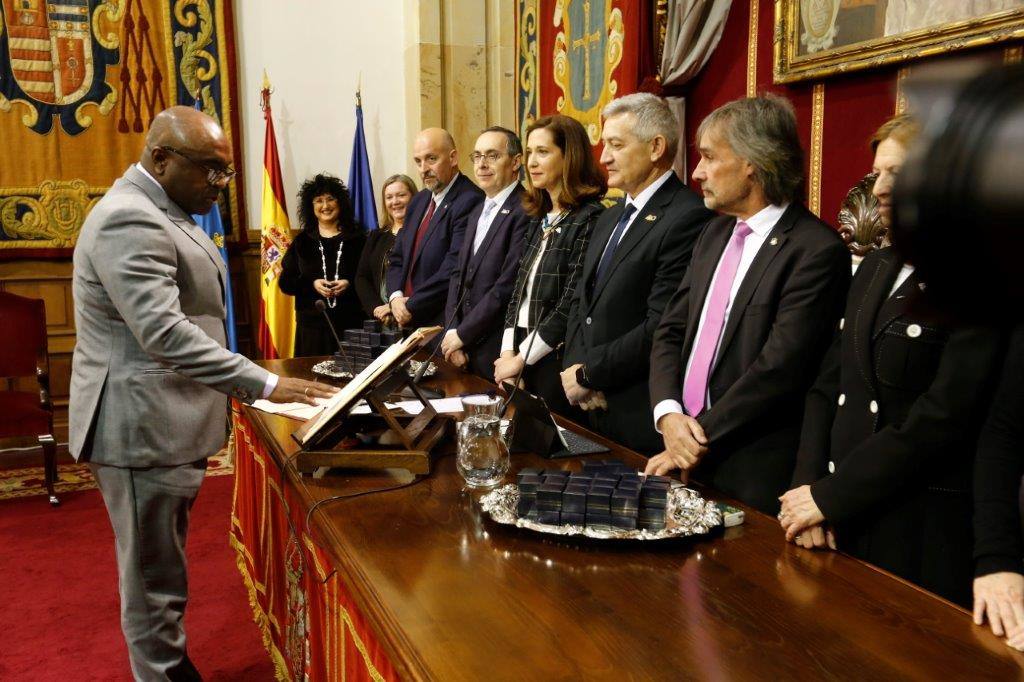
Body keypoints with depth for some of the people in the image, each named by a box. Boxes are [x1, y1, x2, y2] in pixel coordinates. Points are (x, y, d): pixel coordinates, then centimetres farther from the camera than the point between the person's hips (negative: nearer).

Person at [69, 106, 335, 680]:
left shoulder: (162, 211, 15)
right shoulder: (129, 219, -19)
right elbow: (164, 335, -30)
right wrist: (264, 385, -31)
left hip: (166, 423, 11)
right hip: (142, 428, -11)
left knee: (161, 574, 21)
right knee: (155, 584, 2)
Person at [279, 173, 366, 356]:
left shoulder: (357, 238, 6)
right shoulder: (302, 242, 12)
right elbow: (285, 282, 8)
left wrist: (349, 284, -15)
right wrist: (312, 284, -9)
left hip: (351, 323, -1)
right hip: (312, 323, 1)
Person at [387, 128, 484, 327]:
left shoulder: (469, 201, -14)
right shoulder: (419, 201, 14)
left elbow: (454, 269, -20)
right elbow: (397, 258, 17)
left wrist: (411, 307, -12)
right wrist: (396, 297, -2)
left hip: (443, 324, -7)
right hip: (408, 321, 7)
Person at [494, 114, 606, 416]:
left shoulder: (590, 219, -13)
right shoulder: (539, 218, 12)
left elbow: (572, 303, -17)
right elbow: (519, 288, 11)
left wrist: (522, 358, -12)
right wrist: (508, 352, 0)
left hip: (558, 360, -7)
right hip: (521, 356, 7)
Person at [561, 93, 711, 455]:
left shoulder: (688, 218, -16)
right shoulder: (610, 218, 14)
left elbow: (661, 326, -22)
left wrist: (588, 374, -13)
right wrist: (573, 367, -1)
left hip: (642, 419, -8)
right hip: (595, 408, 8)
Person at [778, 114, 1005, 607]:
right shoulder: (875, 267, 11)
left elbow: (944, 416, -19)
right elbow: (828, 384, 7)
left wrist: (830, 496, -15)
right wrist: (806, 487, -5)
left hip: (924, 527, -6)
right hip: (842, 521, 6)